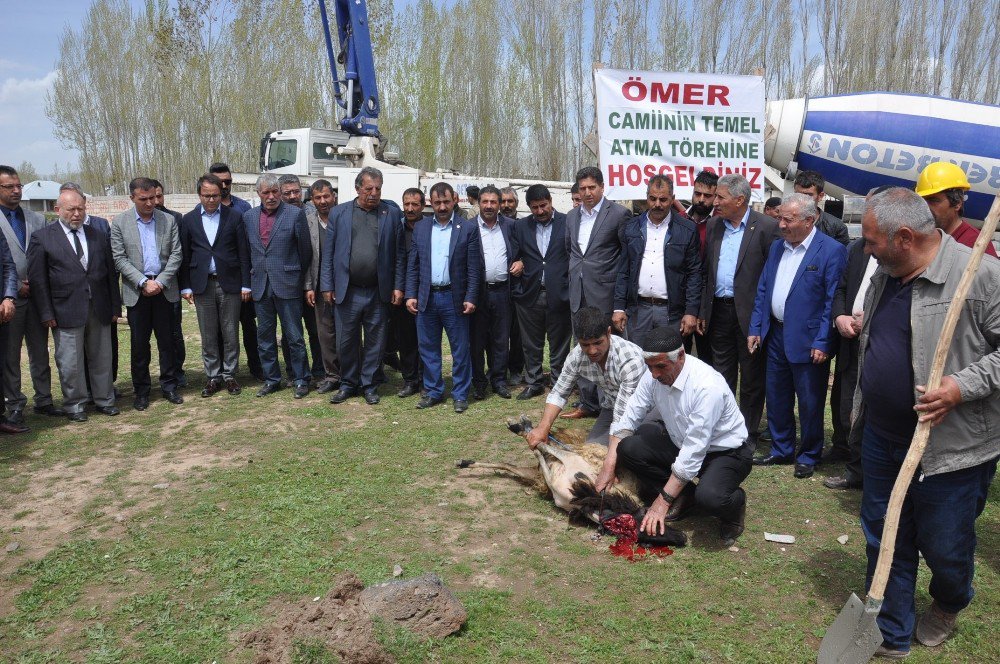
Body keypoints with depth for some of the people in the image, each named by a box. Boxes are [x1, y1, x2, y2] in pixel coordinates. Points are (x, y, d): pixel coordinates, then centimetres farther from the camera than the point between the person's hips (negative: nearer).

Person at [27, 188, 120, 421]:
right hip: (66, 311, -3)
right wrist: (47, 313, -7)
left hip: (99, 309, 3)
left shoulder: (98, 236, 10)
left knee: (101, 358, 10)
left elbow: (111, 272, 11)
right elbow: (37, 279, -2)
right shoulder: (42, 237, -1)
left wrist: (115, 306, 7)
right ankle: (74, 405, 18)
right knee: (70, 363, 4)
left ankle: (104, 400, 24)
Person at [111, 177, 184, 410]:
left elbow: (176, 254, 1)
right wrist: (143, 282, -12)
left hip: (164, 289, 1)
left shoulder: (169, 221, 5)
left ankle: (169, 386, 17)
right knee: (139, 343, 5)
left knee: (167, 340, 6)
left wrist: (160, 282, -9)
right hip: (136, 291, -1)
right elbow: (119, 258, -3)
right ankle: (141, 391, 15)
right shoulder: (119, 223, 1)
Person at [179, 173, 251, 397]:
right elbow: (184, 256, 8)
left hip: (229, 283, -1)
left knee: (231, 334, 4)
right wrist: (185, 286, 3)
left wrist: (245, 284, -3)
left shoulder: (234, 217, 2)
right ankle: (213, 377, 16)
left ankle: (229, 375, 16)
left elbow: (243, 253, 1)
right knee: (208, 336, 6)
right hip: (202, 285, 1)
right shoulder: (189, 220, 6)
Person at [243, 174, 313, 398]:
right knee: (265, 336, 11)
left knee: (294, 336, 2)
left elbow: (305, 251, 0)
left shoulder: (295, 214, -5)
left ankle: (301, 380, 13)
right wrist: (252, 276, 12)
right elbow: (247, 250, 16)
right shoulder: (249, 217, 8)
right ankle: (271, 379, 23)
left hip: (287, 285, -4)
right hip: (260, 286, 5)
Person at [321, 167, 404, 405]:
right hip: (346, 292, 0)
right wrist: (327, 286, -1)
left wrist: (398, 286, -3)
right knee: (346, 342, 8)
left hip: (379, 293, 0)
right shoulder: (339, 213, 5)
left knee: (375, 342, 8)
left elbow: (398, 253, 2)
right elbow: (328, 253, 4)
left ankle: (368, 385, 22)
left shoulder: (391, 213, 3)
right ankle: (348, 384, 25)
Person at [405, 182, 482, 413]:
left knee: (460, 349, 3)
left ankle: (460, 394, 15)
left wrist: (471, 298, -10)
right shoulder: (420, 227, 8)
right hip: (426, 298, 3)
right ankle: (433, 392, 22)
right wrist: (410, 295, 2)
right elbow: (413, 265, 9)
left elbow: (474, 269, -3)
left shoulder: (468, 229, -1)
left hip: (455, 298, -3)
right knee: (428, 348, 9)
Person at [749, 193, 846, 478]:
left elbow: (833, 301, -14)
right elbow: (762, 291, 13)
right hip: (776, 335, 7)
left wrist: (822, 342, -17)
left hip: (808, 341, -6)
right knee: (776, 398, 15)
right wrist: (755, 328, 8)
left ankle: (808, 456, 23)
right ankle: (781, 450, 31)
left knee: (809, 403, 6)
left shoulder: (831, 250, -12)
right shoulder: (776, 248, 9)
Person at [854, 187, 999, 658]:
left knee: (944, 547, 13)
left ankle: (948, 606, 48)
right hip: (881, 438, 6)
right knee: (883, 541, 15)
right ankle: (891, 636, 35)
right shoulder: (885, 274, 6)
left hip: (950, 447, -6)